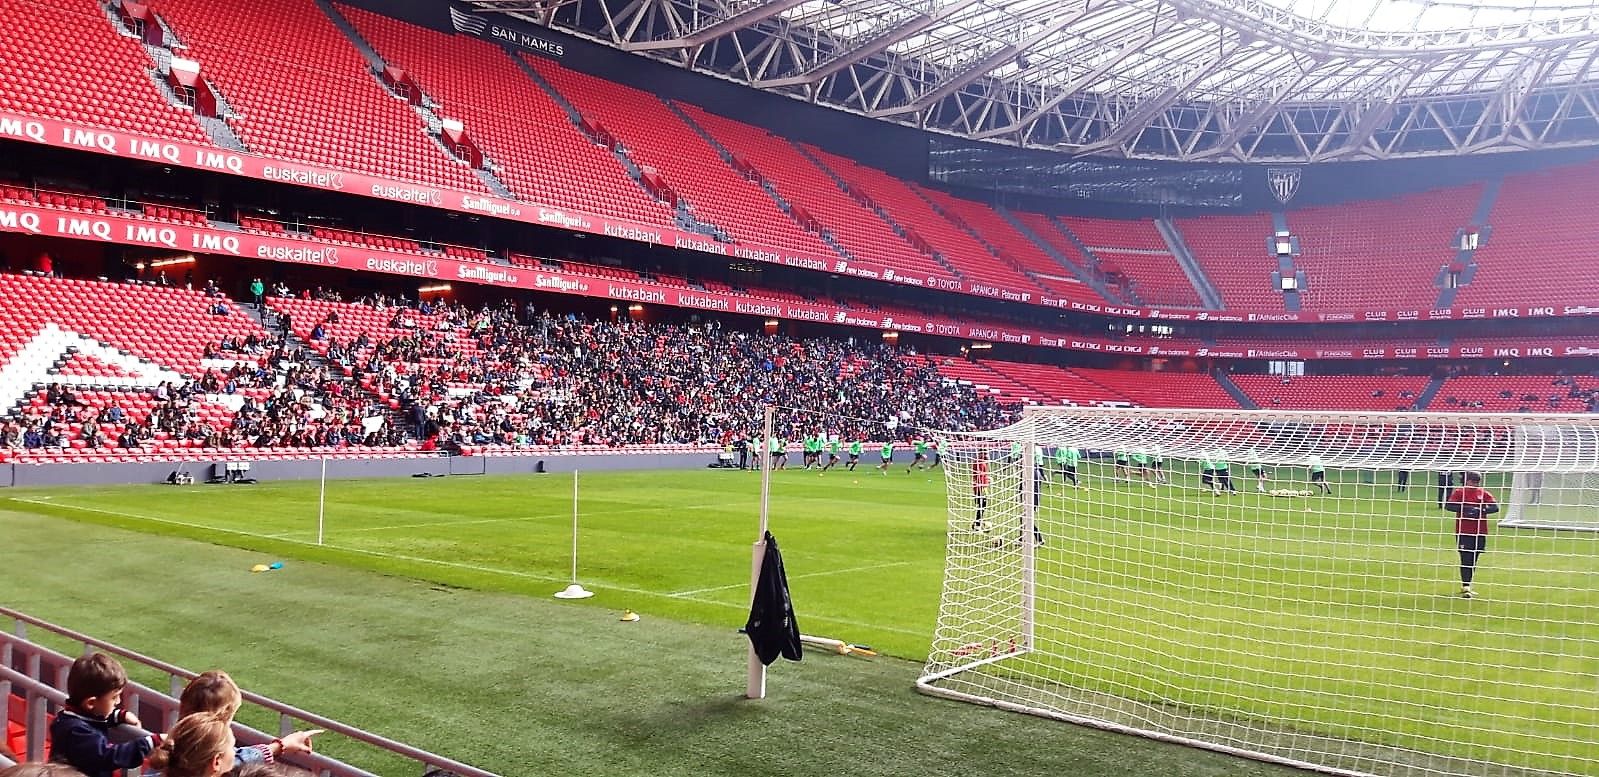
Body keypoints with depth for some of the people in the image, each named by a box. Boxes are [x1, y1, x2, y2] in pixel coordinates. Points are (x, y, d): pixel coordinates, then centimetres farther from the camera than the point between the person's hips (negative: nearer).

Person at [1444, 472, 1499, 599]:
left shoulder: (1484, 493, 7)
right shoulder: (1459, 492, -1)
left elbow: (1495, 507, -4)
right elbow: (1448, 505, -11)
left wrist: (1481, 510, -20)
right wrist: (1464, 509, -23)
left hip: (1480, 532, 4)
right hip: (1463, 531, -4)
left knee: (1473, 560, 12)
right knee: (1466, 559, -8)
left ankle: (1466, 585, 23)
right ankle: (1466, 587, -11)